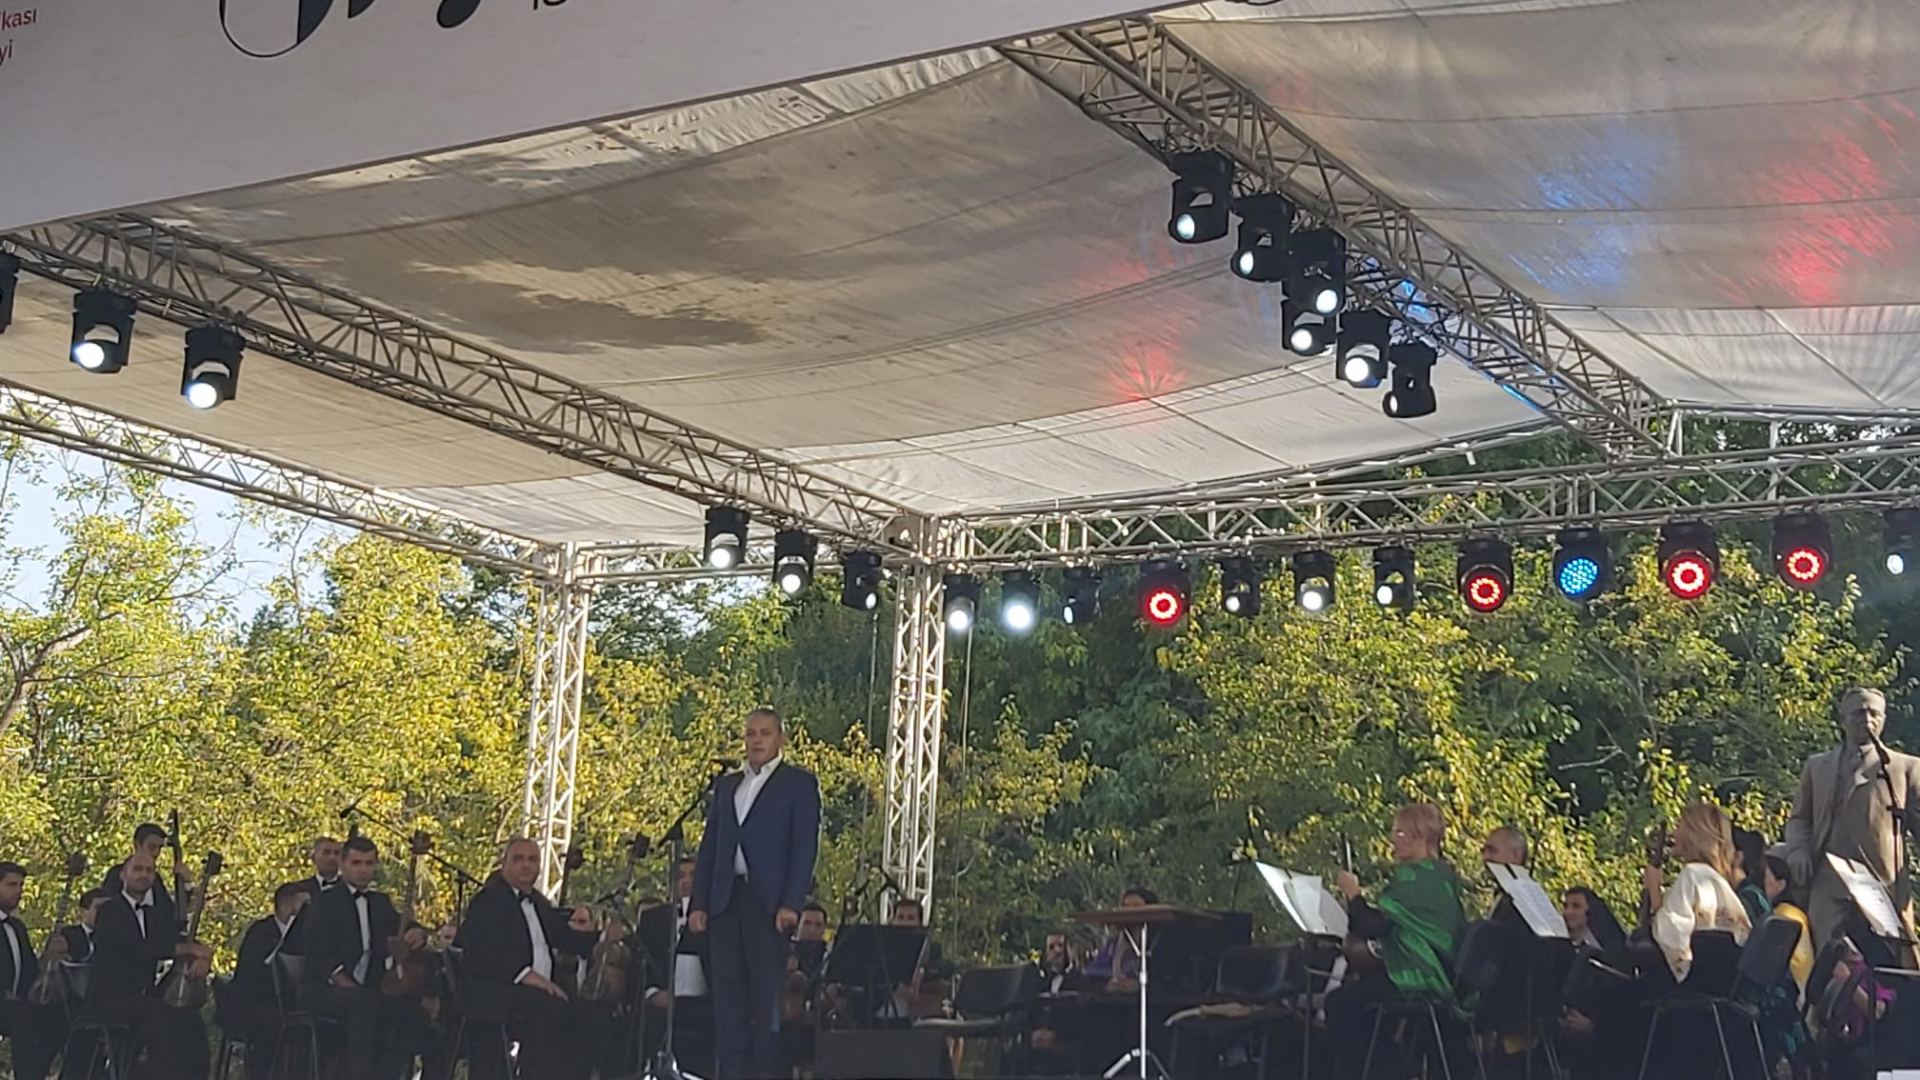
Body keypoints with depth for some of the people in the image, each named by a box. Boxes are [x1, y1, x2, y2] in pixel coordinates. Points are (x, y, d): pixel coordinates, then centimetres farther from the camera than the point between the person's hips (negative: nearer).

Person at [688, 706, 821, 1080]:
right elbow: (708, 847, 17)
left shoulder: (799, 783, 4)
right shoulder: (726, 785, 20)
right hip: (725, 900, 5)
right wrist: (698, 903, 7)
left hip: (769, 901, -5)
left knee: (767, 990, -7)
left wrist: (791, 904, -14)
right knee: (727, 990, 3)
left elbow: (805, 846, -4)